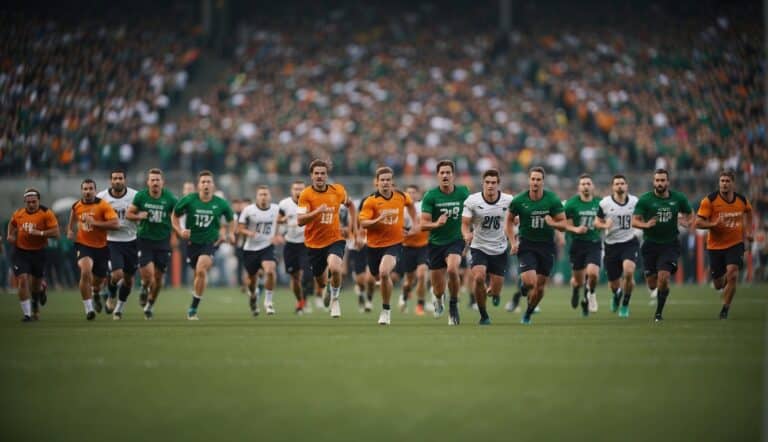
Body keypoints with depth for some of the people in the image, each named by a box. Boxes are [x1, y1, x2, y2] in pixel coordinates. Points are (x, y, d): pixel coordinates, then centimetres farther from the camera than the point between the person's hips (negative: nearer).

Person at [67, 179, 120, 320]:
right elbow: (72, 220, 23)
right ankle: (89, 309, -19)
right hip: (83, 245, 0)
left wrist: (95, 223, -27)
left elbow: (116, 224, -24)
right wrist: (70, 231, 4)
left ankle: (95, 293, 56)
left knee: (99, 279, 16)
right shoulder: (76, 206, 0)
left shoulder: (103, 205, -13)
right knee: (85, 271, -27)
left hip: (101, 247, 0)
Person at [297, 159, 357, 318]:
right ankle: (326, 292, 53)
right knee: (320, 280, 14)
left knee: (335, 268, -29)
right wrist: (317, 211, -34)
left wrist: (354, 224, 10)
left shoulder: (338, 191, -3)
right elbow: (300, 220, -20)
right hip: (314, 243, 1)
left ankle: (335, 298, -1)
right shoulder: (306, 195, -11)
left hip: (334, 239, 0)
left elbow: (350, 205, 19)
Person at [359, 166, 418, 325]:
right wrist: (378, 219, -31)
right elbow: (362, 223, -15)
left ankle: (386, 310, -13)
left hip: (394, 243, -1)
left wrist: (415, 222, 19)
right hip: (374, 245, 1)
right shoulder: (370, 201, -10)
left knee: (384, 272, -26)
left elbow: (410, 204, 23)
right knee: (378, 276, 17)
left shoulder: (401, 197, -1)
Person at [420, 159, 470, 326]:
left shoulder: (463, 192, -3)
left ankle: (453, 304, -7)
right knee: (438, 289, 5)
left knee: (452, 268, -32)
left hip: (456, 240, 0)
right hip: (436, 243, 0)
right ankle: (438, 300, 45)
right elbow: (423, 224, -12)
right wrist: (436, 224, -31)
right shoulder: (430, 196, -9)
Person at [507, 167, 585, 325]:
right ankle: (523, 286, 19)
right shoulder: (519, 200, -8)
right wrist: (513, 242, -1)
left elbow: (563, 223, -5)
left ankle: (529, 312, 28)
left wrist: (553, 223, -27)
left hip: (546, 245, 1)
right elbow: (510, 220, 8)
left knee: (540, 287, 4)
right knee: (530, 282, -18)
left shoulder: (553, 200, -9)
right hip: (526, 245, -1)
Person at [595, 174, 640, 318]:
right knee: (613, 284, 8)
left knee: (628, 272, -27)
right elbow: (597, 222, 5)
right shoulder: (605, 203, -4)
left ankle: (625, 305, -5)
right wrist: (604, 225, -16)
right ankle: (617, 294, 48)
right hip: (611, 245, 1)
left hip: (630, 243, -1)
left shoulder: (635, 201, 1)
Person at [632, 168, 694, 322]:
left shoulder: (678, 198, -1)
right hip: (650, 244, 0)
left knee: (663, 278, -17)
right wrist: (646, 225, -27)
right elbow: (634, 221, -6)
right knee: (652, 285, 2)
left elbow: (690, 214, 14)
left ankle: (659, 313, 0)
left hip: (670, 244, 0)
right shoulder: (645, 199, -6)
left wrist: (688, 222, -8)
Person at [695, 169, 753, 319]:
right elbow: (698, 222, -14)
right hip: (715, 245, 0)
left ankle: (725, 310, -6)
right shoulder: (710, 200, -12)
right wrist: (714, 224, -31)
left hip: (736, 244, 0)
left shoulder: (742, 200, -2)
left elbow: (748, 211, 23)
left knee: (732, 275, -22)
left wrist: (748, 231, 15)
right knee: (718, 285, 6)